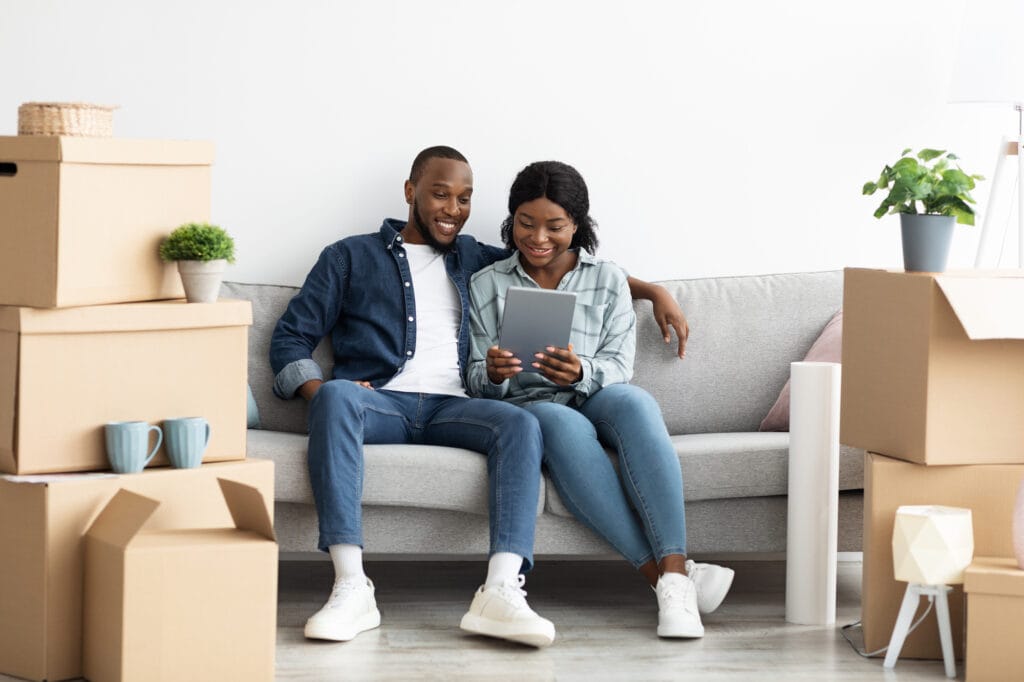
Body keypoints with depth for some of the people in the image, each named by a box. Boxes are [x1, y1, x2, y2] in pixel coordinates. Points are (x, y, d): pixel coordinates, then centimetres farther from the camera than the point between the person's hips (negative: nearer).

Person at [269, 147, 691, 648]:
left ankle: (500, 591, -47)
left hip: (450, 408, 3)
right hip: (380, 401, -3)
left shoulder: (474, 260, 28)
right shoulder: (351, 257, 19)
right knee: (336, 396, -39)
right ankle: (351, 589, -47)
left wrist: (652, 291, 22)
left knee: (520, 424, -30)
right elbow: (291, 336, 13)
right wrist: (318, 392, -8)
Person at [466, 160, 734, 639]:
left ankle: (674, 571, -48)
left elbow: (619, 366, 2)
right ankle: (661, 575, -47)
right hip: (526, 407, -1)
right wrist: (492, 374, -19)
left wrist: (581, 372, -22)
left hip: (595, 399, 1)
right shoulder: (487, 286, 12)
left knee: (633, 401, -36)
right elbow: (477, 382, 7)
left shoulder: (608, 281, 13)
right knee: (564, 425, -39)